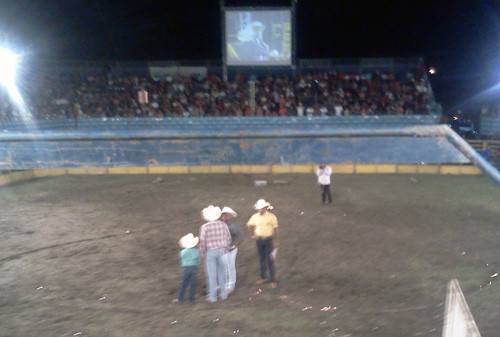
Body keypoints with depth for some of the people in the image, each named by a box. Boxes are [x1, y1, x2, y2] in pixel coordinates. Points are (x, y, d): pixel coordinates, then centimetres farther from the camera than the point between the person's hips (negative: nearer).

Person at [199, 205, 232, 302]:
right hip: (221, 250, 3)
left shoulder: (204, 227, -16)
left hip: (210, 252, -3)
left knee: (211, 275, 7)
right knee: (222, 273, 17)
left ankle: (212, 297, 15)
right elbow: (228, 239, 2)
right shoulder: (223, 224, -6)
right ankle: (224, 294, 26)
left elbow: (202, 242, -12)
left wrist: (202, 254, 1)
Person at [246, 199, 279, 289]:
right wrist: (252, 235, 9)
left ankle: (272, 280, 3)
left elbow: (275, 229, -6)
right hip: (259, 240, 4)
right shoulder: (255, 217, 1)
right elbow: (249, 225, 17)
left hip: (268, 240, -4)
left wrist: (276, 241, -8)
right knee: (262, 259, 14)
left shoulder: (271, 216, -8)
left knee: (270, 260, -3)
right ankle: (263, 277, 27)